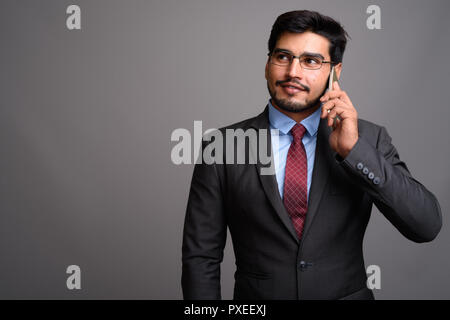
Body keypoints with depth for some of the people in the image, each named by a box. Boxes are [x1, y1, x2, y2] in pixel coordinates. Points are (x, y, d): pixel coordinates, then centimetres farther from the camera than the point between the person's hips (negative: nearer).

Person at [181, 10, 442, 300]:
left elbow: (427, 226, -17)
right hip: (254, 302, -1)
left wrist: (354, 150, -24)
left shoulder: (370, 139, -8)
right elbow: (201, 257, -9)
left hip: (349, 292, 1)